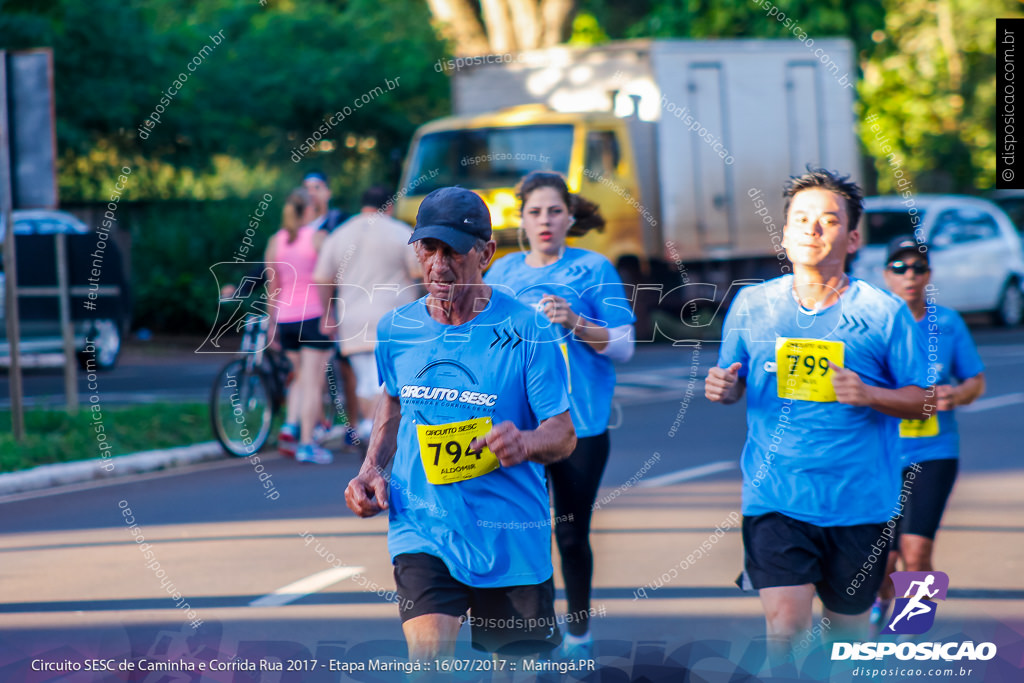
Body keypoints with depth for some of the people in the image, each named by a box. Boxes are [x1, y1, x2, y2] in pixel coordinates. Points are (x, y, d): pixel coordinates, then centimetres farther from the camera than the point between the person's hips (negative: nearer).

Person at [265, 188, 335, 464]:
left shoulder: (275, 241, 5)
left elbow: (272, 285, 9)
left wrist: (272, 324, 15)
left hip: (286, 317, 5)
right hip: (314, 314, -5)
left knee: (300, 377, 22)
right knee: (313, 382, -1)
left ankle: (290, 426, 4)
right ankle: (307, 444, -3)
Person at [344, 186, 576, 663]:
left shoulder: (524, 331, -9)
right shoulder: (396, 329, 4)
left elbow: (564, 434, -7)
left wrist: (524, 443, -29)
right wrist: (372, 469, 7)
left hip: (511, 538, -2)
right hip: (421, 529, 2)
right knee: (428, 659, -19)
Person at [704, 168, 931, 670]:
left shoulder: (885, 313, -2)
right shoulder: (752, 304, 5)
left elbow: (921, 401, 2)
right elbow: (733, 385, 17)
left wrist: (868, 395, -17)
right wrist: (723, 388, -7)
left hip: (858, 499, 0)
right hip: (774, 496, 0)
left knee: (848, 625, 12)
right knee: (785, 622, -18)